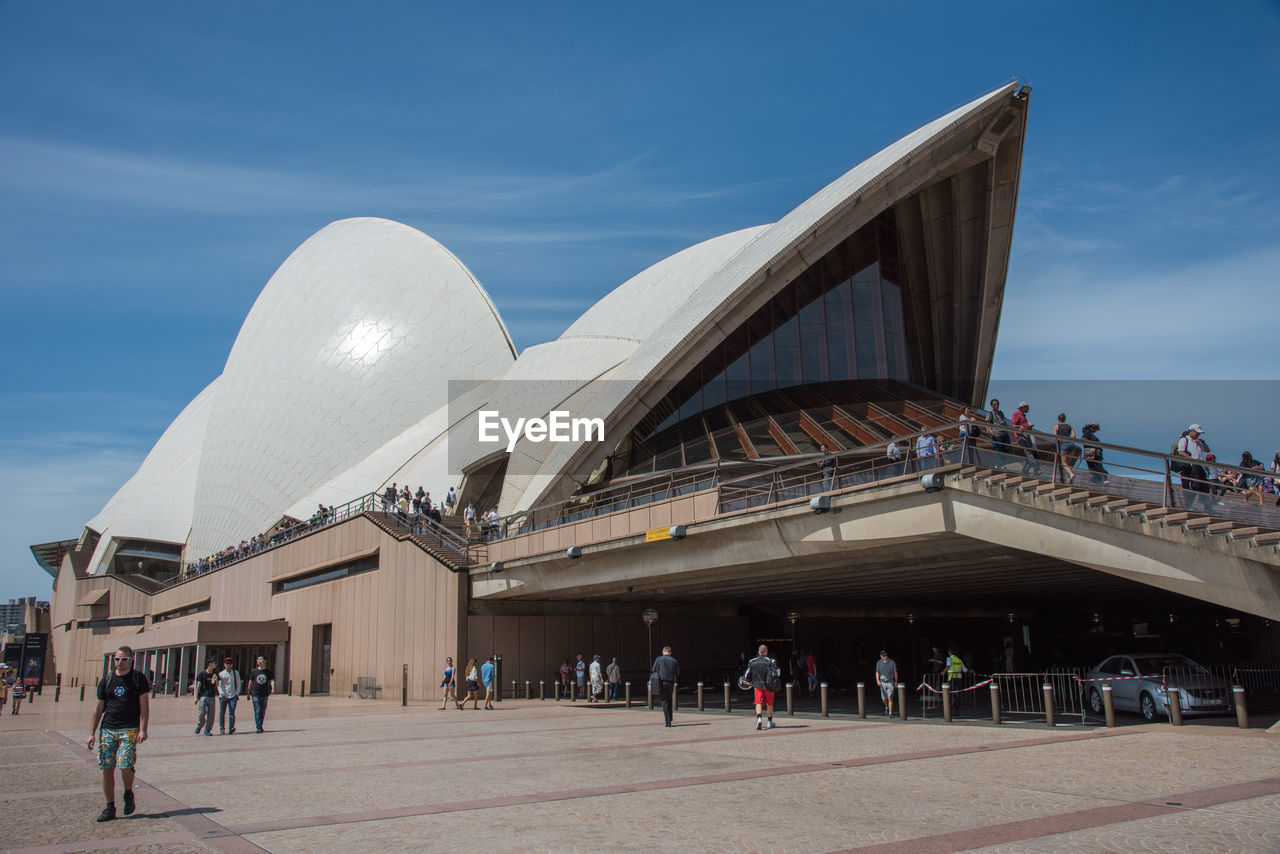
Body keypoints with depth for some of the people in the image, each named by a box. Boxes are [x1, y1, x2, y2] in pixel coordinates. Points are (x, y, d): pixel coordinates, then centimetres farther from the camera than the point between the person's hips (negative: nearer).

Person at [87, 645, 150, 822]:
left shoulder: (138, 679, 1)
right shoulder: (106, 681, 10)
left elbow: (144, 706, -1)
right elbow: (99, 708, 14)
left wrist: (142, 730, -10)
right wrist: (92, 733, 9)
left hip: (129, 730, -4)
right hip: (107, 729, 4)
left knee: (125, 766, -15)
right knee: (107, 768, 1)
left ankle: (128, 794, 14)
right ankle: (110, 807, 13)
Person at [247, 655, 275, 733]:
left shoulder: (269, 671, 2)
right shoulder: (254, 671, 4)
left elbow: (272, 680, -9)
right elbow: (250, 682, 10)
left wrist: (272, 689, -29)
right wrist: (248, 694, 11)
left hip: (265, 694, 1)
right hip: (255, 694, -1)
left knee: (263, 711, 9)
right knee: (257, 711, -8)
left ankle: (260, 725, 26)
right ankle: (258, 727, -7)